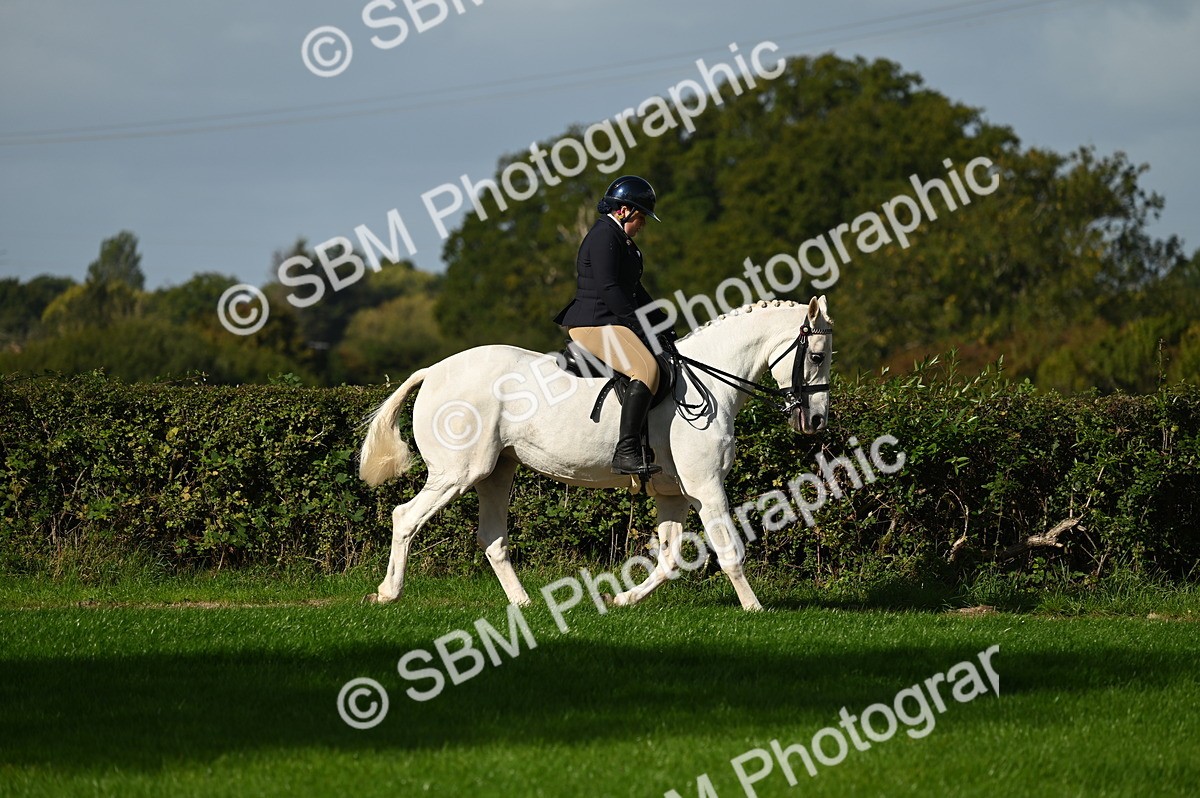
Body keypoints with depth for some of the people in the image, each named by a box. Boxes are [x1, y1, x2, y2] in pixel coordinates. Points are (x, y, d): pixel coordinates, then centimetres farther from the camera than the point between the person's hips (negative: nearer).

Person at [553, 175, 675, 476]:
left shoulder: (621, 239, 22)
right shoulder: (604, 236, -12)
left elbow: (634, 291, 28)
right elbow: (607, 288, -21)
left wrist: (663, 324, 19)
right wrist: (640, 325, -20)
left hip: (613, 324, 12)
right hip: (594, 325, -12)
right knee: (647, 369, -30)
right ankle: (626, 451, -38)